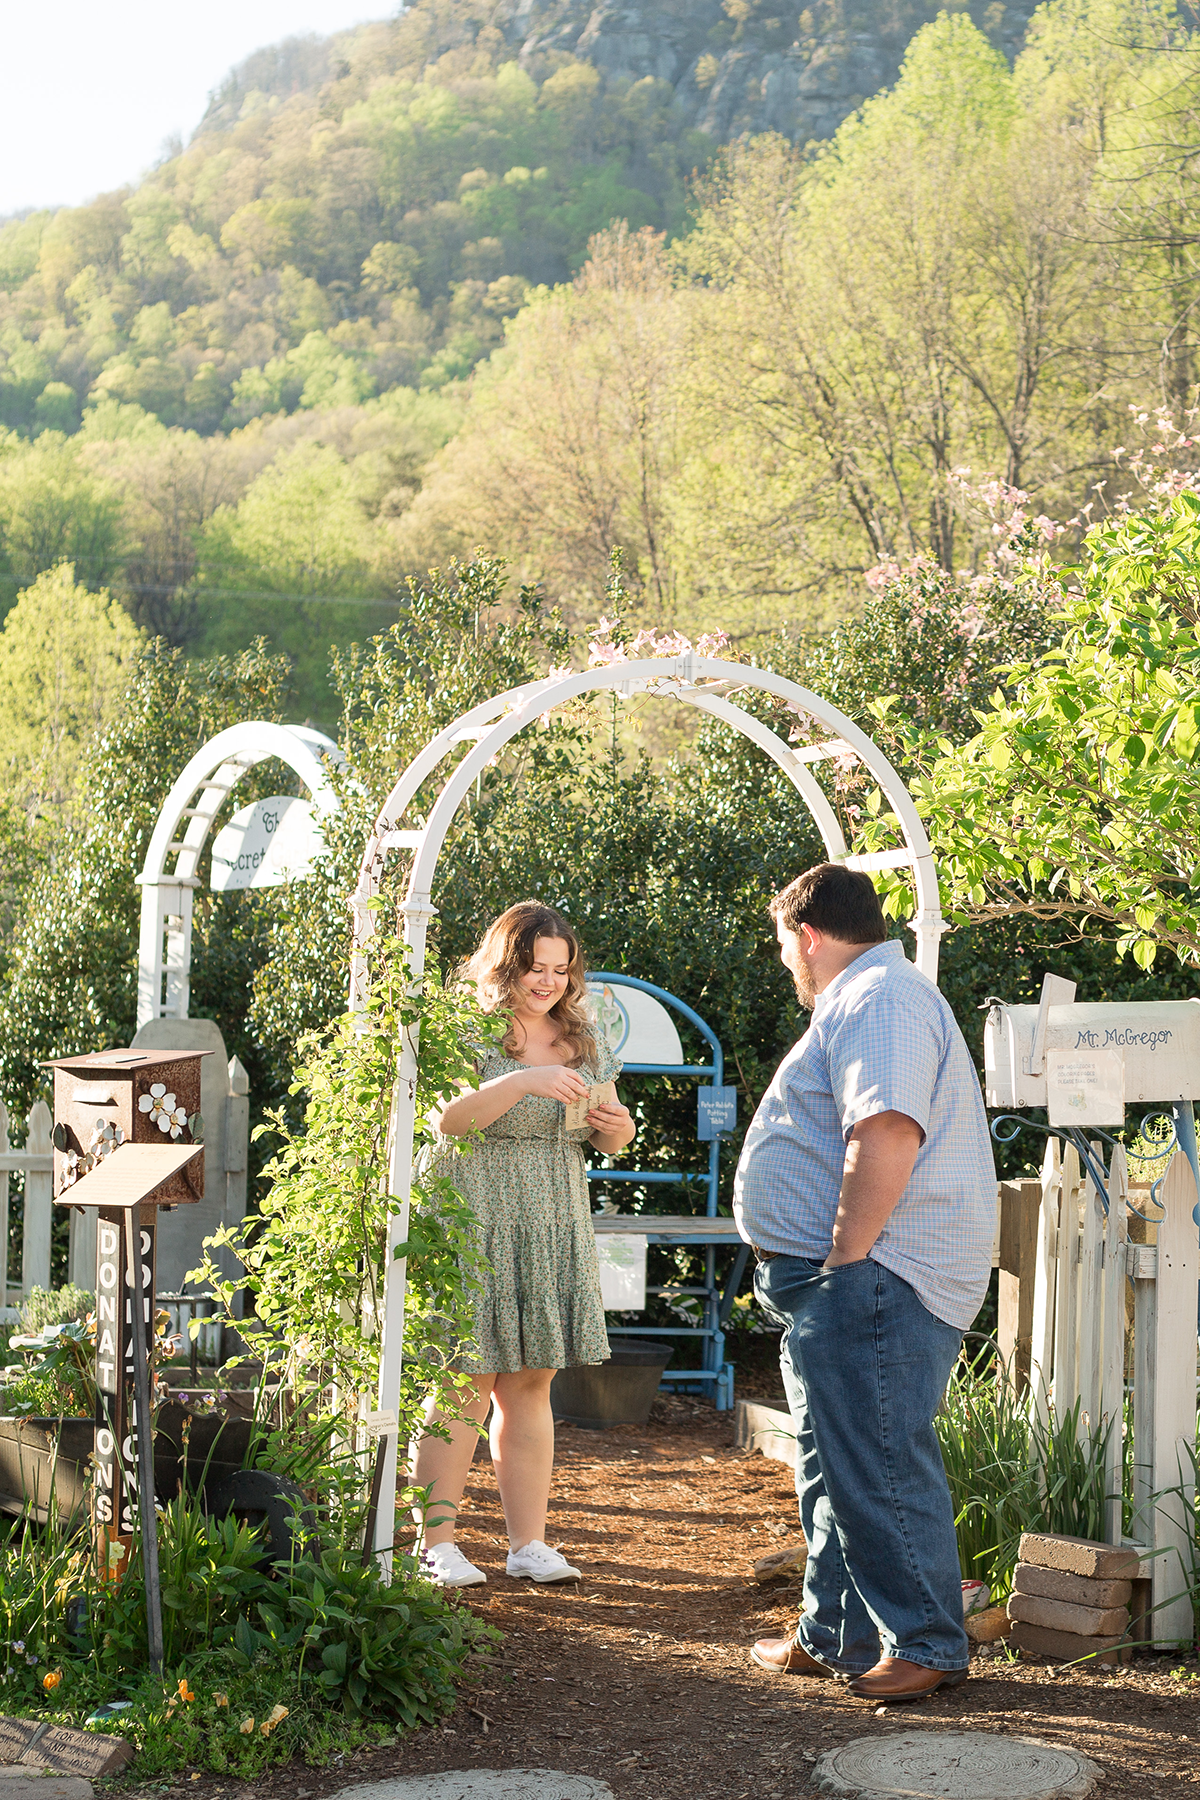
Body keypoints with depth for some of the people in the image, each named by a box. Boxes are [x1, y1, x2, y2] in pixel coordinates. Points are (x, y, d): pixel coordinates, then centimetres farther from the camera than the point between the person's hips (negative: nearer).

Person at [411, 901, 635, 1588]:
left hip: (553, 1234, 5)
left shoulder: (584, 1040, 14)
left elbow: (605, 1133, 21)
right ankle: (437, 1542, 3)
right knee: (465, 1385, -4)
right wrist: (524, 1082, -28)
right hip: (472, 1228, -5)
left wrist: (616, 1132, -3)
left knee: (531, 1385, 7)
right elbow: (444, 1118, -18)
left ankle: (529, 1542, 12)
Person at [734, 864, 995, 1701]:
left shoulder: (879, 1001, -13)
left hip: (871, 1283, -11)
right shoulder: (867, 1000, 23)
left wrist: (844, 1260, -23)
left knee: (879, 1468, -8)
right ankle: (836, 1636, 25)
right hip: (841, 1290, 11)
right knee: (837, 1465, 16)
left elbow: (886, 1136, -27)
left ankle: (928, 1646, 0)